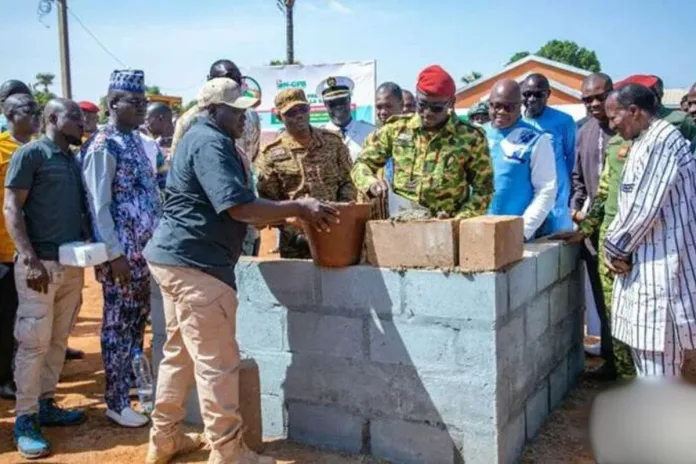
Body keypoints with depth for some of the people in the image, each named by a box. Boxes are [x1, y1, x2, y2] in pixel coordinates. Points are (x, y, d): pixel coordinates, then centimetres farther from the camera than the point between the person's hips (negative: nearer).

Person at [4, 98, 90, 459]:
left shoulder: (74, 161, 15)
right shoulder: (30, 154, -5)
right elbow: (11, 209, -9)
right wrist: (30, 258, -18)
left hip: (72, 264, 7)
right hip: (40, 263, -7)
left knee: (58, 340, 13)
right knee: (34, 342, -3)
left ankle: (45, 405, 25)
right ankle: (24, 420, 7)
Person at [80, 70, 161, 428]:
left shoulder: (136, 140, 12)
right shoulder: (102, 147, -13)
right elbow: (99, 205, -17)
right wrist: (115, 254, -19)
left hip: (145, 249, 8)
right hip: (121, 252, -8)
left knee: (138, 318, 18)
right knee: (118, 323, 2)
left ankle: (131, 379, 35)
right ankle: (116, 401, 14)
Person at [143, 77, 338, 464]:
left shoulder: (203, 139, 19)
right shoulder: (210, 143, -14)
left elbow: (228, 208, 21)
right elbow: (238, 207, -25)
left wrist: (284, 215, 13)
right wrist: (298, 208, -19)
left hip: (178, 258, 11)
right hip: (195, 263, -11)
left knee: (181, 351, 18)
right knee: (217, 361, -4)